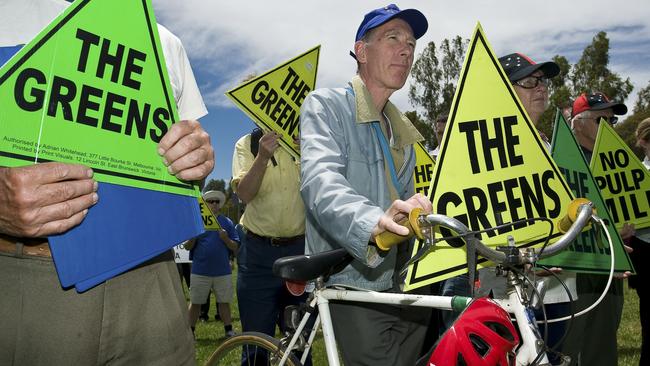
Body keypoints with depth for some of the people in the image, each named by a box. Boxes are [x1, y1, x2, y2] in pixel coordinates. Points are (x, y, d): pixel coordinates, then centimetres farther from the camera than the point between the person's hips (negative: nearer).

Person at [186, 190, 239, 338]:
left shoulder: (227, 222, 7)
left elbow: (235, 247, 4)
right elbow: (188, 246, 2)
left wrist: (226, 238, -14)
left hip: (223, 271, 1)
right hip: (200, 271, 0)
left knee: (224, 301, 6)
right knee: (195, 302, 7)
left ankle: (229, 330, 14)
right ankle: (190, 331, 18)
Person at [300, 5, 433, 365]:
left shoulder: (402, 131, 18)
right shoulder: (326, 105, -6)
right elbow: (320, 178, -26)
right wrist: (374, 221, -45)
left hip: (400, 281, 7)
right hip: (354, 284, -7)